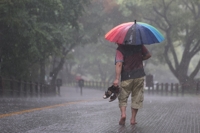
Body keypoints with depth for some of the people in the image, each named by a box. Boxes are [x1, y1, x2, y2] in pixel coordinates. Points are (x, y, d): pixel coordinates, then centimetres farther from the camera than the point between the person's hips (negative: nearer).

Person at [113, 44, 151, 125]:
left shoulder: (120, 49, -10)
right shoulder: (139, 45, 2)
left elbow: (119, 64, -20)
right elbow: (148, 55, 8)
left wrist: (117, 79, -24)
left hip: (127, 77, -2)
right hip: (139, 76, 3)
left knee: (123, 97, 12)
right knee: (137, 97, 12)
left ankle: (123, 113, -11)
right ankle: (133, 119, 11)